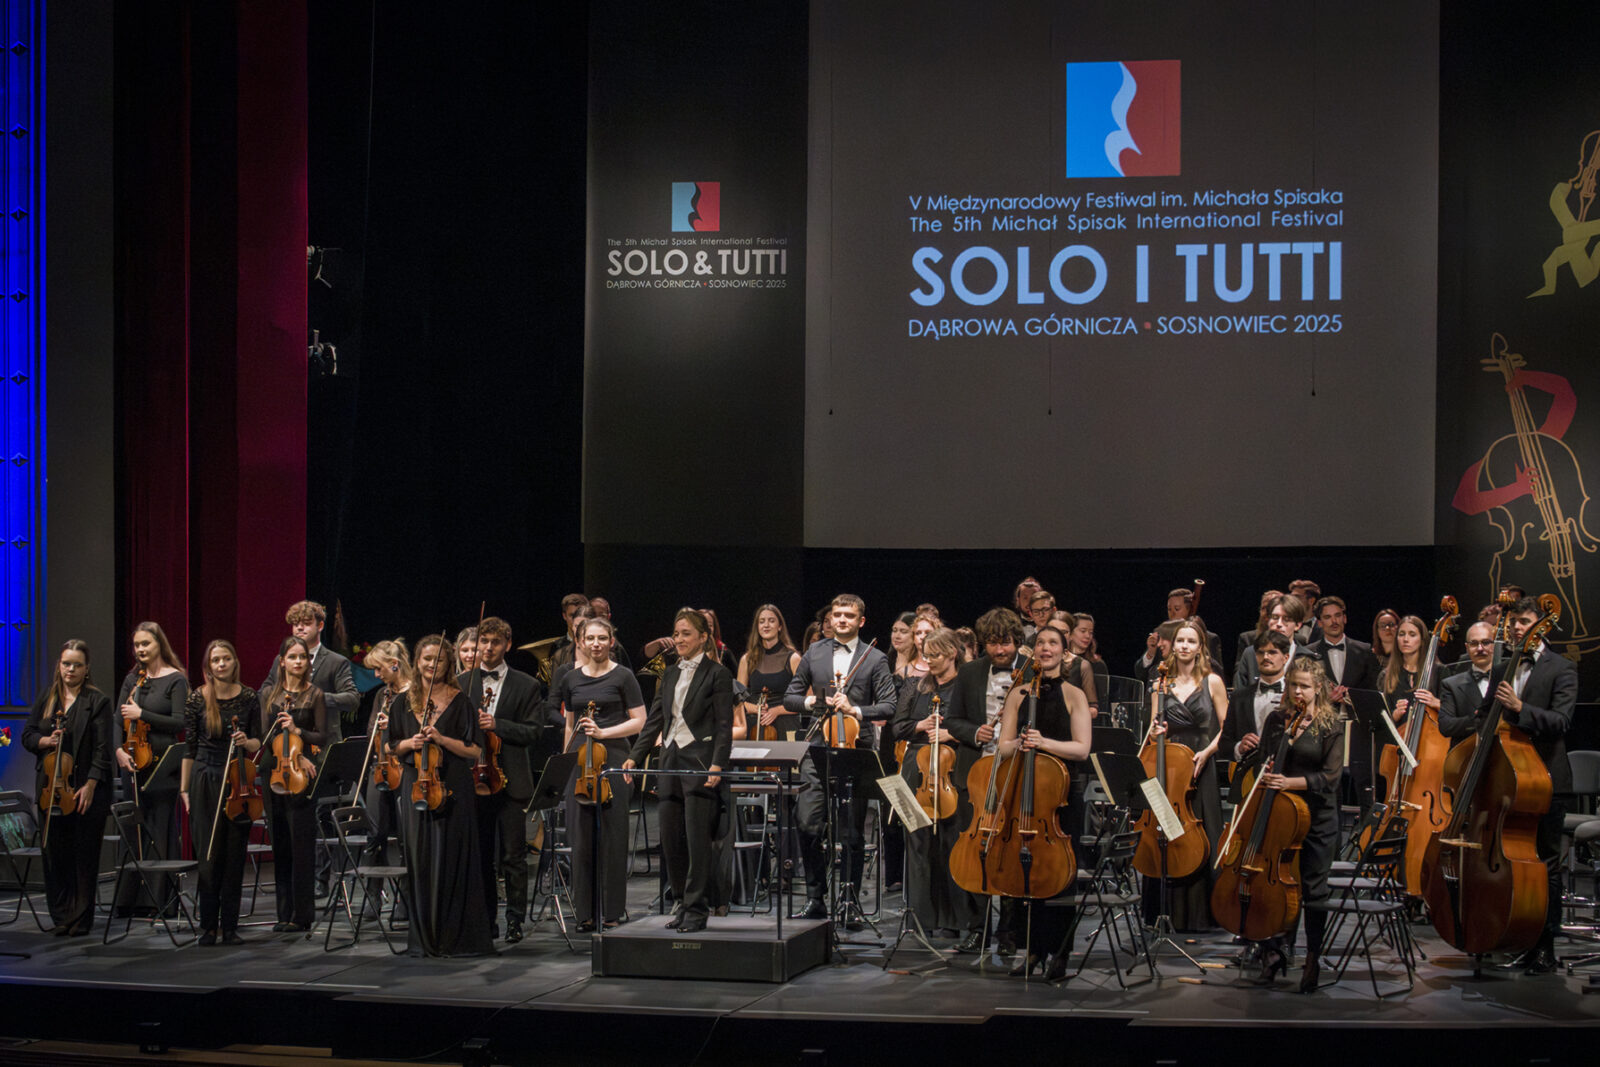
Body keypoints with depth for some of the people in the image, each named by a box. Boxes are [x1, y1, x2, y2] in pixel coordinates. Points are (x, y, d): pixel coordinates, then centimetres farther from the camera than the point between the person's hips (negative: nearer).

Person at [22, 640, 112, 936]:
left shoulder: (98, 701, -2)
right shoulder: (46, 698, 11)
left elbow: (102, 749, -7)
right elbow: (27, 735, 14)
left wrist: (90, 786, -15)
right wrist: (43, 741, -8)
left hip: (86, 792, -4)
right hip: (52, 789, 4)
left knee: (84, 857, 0)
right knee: (55, 854, 6)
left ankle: (80, 919, 7)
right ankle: (61, 916, 15)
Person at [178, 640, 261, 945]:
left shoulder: (248, 697, 3)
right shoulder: (197, 699, -1)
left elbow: (257, 743, 9)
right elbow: (190, 747, 3)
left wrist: (246, 742, -14)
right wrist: (185, 789, 1)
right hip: (206, 781, -1)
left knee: (235, 856, 2)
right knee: (209, 856, -1)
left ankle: (230, 927, 9)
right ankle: (208, 926, 8)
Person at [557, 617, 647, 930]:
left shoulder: (622, 676, 1)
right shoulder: (571, 679, 13)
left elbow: (639, 721, -2)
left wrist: (603, 732, -12)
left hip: (612, 758, -3)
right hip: (579, 759, 3)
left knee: (612, 835, -3)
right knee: (582, 836, 1)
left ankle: (612, 912, 4)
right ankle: (586, 912, 7)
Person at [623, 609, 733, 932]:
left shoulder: (717, 674, -2)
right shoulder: (670, 676, 17)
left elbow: (724, 725, -8)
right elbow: (654, 721, 16)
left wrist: (717, 765, -19)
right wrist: (635, 756, 6)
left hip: (700, 764, -6)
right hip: (671, 762, 7)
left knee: (698, 839, -6)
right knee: (671, 839, 6)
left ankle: (697, 909, 0)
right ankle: (682, 904, 17)